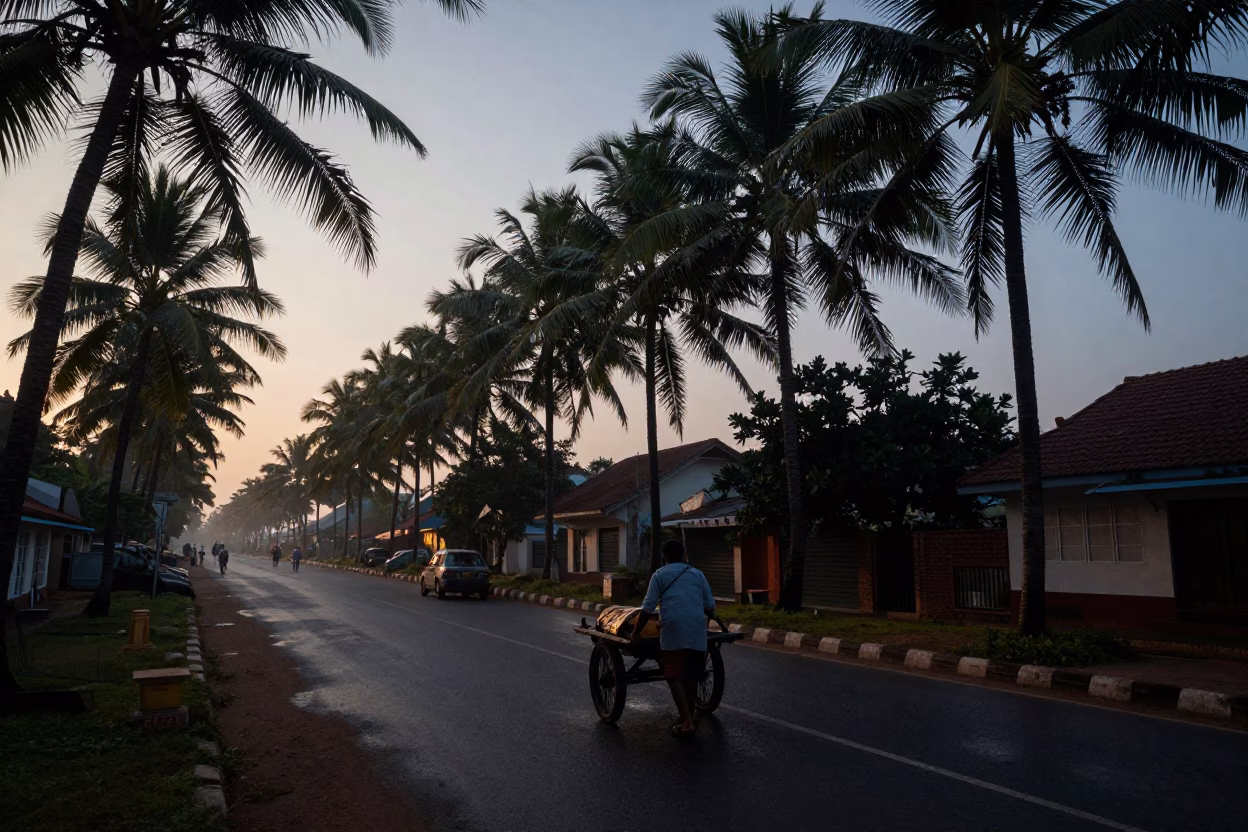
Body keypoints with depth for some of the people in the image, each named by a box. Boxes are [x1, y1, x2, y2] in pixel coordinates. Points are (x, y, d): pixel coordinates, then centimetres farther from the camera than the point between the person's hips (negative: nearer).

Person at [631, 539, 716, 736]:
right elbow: (710, 607, 19)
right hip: (697, 629, 4)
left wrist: (636, 632, 12)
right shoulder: (698, 574, 19)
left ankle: (686, 722, -7)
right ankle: (689, 719, 20)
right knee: (691, 676, 13)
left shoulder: (659, 575, 10)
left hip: (673, 629, -3)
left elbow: (648, 608, 3)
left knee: (674, 676, 2)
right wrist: (709, 617, 41)